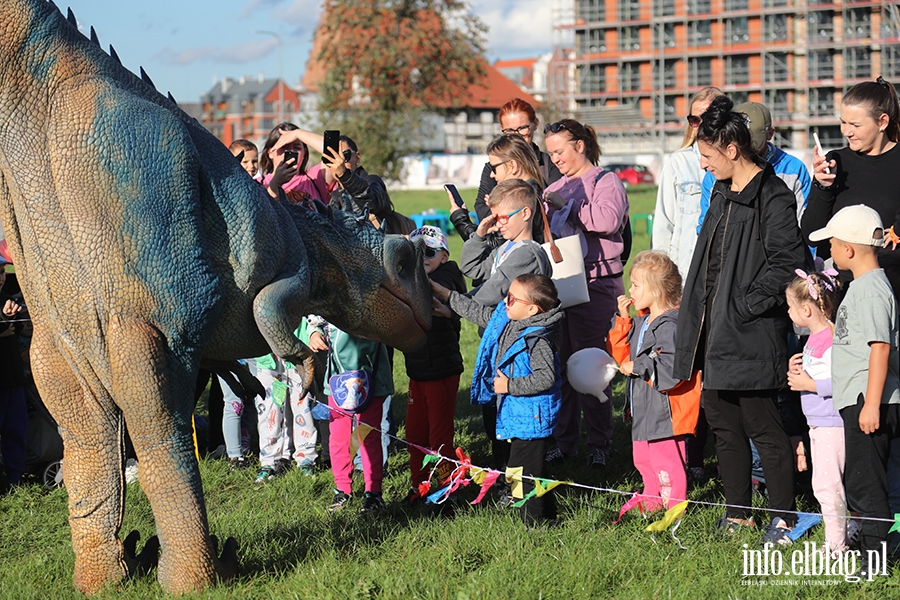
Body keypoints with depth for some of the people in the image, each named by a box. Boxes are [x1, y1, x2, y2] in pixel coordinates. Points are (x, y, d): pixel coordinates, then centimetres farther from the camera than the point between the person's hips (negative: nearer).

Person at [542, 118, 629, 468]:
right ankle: (564, 441, 15)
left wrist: (567, 204, -14)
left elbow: (607, 219, -20)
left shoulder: (606, 182, -1)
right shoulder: (555, 189, 20)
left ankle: (600, 443, 6)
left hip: (595, 285, -6)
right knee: (560, 363, 6)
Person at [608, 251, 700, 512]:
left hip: (664, 409, -10)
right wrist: (623, 319, 9)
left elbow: (673, 369, -30)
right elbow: (621, 353, 18)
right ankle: (652, 499, 35)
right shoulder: (642, 322, 10)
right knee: (642, 458, 21)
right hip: (644, 407, 10)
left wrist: (638, 367, -21)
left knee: (665, 460, -4)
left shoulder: (669, 326, -21)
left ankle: (674, 504, 8)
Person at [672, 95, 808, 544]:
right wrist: (698, 316, 16)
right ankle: (737, 512, 25)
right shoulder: (722, 194, 15)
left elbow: (788, 262, -21)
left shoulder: (772, 198, -14)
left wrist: (745, 306, -18)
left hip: (751, 334, -9)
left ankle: (783, 516, 9)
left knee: (761, 424, -3)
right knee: (722, 422, 14)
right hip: (715, 329, 9)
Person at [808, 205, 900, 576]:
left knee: (866, 483, -7)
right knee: (858, 482, 15)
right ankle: (867, 551, 23)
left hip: (869, 402, -10)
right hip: (855, 400, 10)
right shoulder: (860, 286, 16)